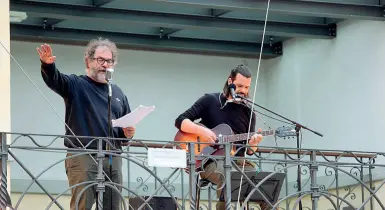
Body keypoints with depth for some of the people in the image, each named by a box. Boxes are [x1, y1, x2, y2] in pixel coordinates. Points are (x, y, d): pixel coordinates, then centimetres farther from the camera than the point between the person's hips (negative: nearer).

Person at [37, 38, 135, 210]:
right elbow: (53, 79, -17)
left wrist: (128, 133, 3)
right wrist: (48, 65, -39)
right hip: (82, 157, -5)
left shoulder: (118, 93, 20)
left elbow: (128, 125, 28)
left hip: (112, 159, 5)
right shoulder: (75, 85, 4)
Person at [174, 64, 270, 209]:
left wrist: (252, 144, -12)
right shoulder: (210, 101, 2)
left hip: (238, 161, 4)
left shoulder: (248, 112, 12)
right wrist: (202, 131, -20)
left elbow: (249, 150, 12)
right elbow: (180, 121, -3)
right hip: (211, 160, -4)